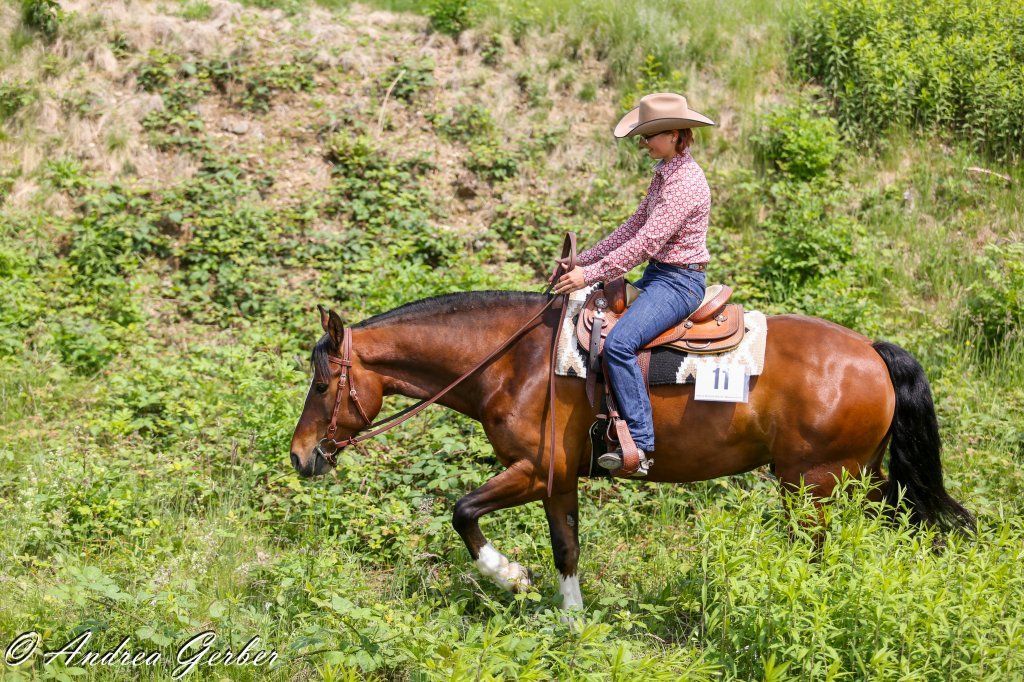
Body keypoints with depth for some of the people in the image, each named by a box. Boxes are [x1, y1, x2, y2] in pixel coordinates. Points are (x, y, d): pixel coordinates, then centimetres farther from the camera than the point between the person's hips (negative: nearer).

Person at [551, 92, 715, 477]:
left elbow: (646, 243, -23)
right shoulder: (664, 174, 13)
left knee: (618, 342, -28)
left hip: (679, 282, -11)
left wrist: (590, 274, -21)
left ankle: (641, 445, -26)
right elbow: (633, 228, 17)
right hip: (657, 276, 11)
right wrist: (583, 260, 10)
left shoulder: (686, 182, -19)